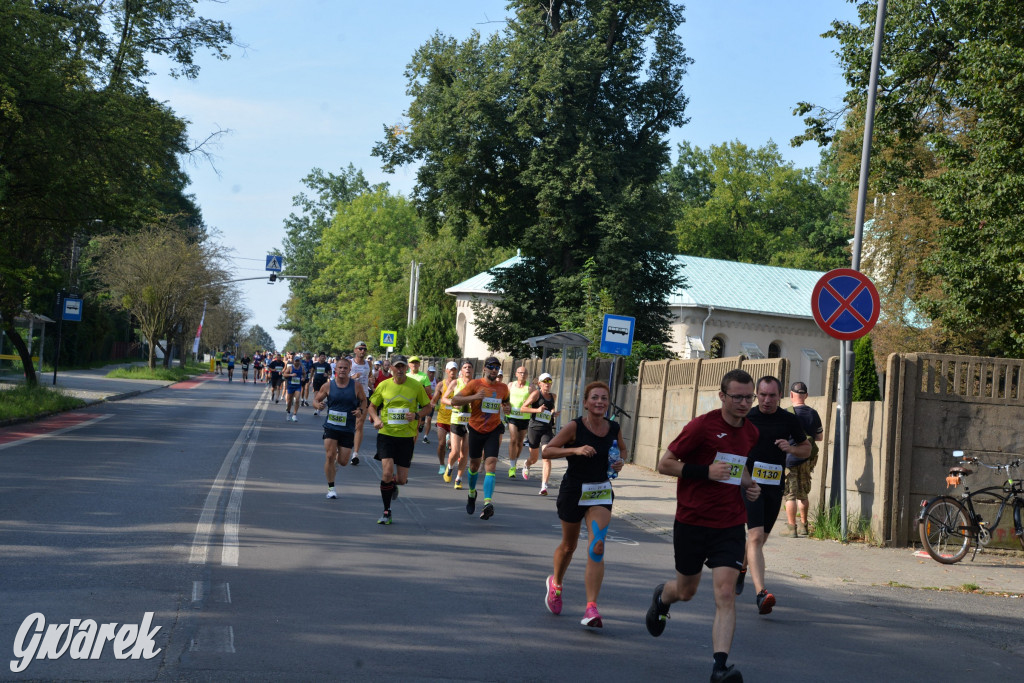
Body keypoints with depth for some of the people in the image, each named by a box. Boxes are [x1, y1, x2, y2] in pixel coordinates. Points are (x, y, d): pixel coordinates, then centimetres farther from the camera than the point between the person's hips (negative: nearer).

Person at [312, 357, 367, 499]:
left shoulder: (356, 386, -2)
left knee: (343, 462, 2)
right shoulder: (328, 386, -2)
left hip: (348, 429, 1)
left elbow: (364, 400, 11)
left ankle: (335, 461, 41)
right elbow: (316, 400, 6)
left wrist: (360, 410, -10)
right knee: (330, 456, -11)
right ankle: (331, 487, 5)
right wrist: (318, 405, -17)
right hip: (331, 426, -1)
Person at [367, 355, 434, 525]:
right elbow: (372, 406, 12)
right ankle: (387, 512, -1)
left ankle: (392, 485, 42)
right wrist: (376, 419, -8)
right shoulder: (383, 385, 0)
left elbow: (427, 406, 9)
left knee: (401, 479, 2)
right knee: (388, 471, -16)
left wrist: (416, 415, -11)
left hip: (407, 436, 1)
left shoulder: (416, 386, -1)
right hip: (386, 434, -1)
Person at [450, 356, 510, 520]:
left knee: (491, 464, -16)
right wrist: (474, 397, -25)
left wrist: (505, 407, 0)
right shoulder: (475, 384, -7)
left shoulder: (503, 387, 4)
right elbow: (454, 400, -11)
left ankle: (488, 503, -27)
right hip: (476, 430, -1)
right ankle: (472, 494, 42)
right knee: (474, 465, 13)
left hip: (493, 430, 1)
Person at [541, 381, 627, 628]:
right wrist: (576, 450, -28)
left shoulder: (614, 428, -2)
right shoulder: (574, 427, -14)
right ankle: (555, 583, 46)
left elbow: (622, 449, 19)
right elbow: (547, 451, -16)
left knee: (597, 547, -15)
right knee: (568, 546, 15)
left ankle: (591, 608, -17)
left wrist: (620, 462, -3)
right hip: (574, 490, -2)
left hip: (601, 492, 2)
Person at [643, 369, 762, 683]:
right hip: (692, 523, -3)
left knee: (725, 593, -12)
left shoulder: (750, 432, 7)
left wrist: (748, 485, 6)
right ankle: (661, 597, 51)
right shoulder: (702, 426, -12)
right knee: (686, 591, 14)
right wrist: (705, 471, -21)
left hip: (730, 525, 3)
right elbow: (664, 463, -10)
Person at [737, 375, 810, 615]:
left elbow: (806, 449, 14)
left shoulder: (790, 420, 4)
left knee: (760, 539, 16)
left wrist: (791, 448, -6)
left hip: (775, 487, 4)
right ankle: (761, 593, -25)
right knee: (755, 537, -18)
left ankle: (741, 568, 46)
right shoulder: (745, 418, -2)